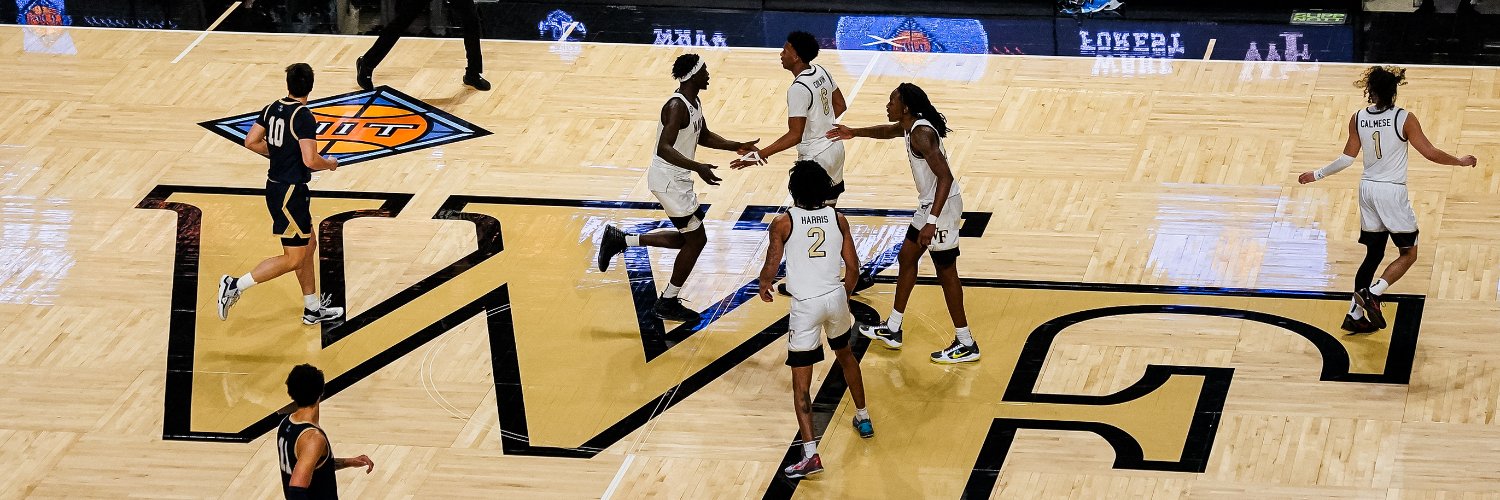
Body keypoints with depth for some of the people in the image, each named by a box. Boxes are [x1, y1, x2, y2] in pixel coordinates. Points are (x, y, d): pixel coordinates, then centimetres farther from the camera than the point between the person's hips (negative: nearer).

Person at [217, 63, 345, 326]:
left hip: (276, 185, 9)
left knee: (308, 245, 19)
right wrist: (329, 164, -4)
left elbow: (251, 142, 9)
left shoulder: (272, 109, 3)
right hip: (291, 192, -9)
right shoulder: (304, 117, -20)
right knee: (293, 258, -2)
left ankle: (313, 309, 27)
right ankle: (235, 286, -6)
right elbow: (310, 161, -25)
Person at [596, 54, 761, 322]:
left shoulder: (694, 102, 7)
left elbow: (704, 136, 22)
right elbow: (664, 149, -32)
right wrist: (697, 167, -41)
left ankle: (620, 240, 24)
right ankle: (668, 304, 13)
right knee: (696, 239, 0)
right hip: (669, 181, -10)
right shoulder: (677, 106, -24)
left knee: (687, 238, 17)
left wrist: (736, 147, 11)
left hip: (677, 179, 10)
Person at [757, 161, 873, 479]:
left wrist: (764, 287, 15)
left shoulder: (783, 223, -8)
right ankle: (863, 419, 47)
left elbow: (771, 268, -7)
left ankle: (810, 453, -12)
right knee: (845, 355, 32)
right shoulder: (838, 219, 1)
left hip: (805, 305, -4)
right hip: (836, 297, 4)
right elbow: (853, 269, 3)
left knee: (801, 381, -1)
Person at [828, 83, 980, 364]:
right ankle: (892, 330, 33)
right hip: (929, 204, 11)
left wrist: (932, 222, -36)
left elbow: (945, 177, -32)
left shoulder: (921, 134, -26)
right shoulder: (910, 126, 5)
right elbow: (888, 131, 32)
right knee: (906, 257, 20)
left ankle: (966, 345, 8)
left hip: (942, 207, -11)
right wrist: (854, 133, 32)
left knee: (946, 273, -1)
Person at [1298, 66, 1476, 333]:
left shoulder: (1358, 119, -1)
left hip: (1367, 190, 5)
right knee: (1408, 253, 7)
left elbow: (1347, 159, 3)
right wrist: (1460, 161, 6)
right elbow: (1430, 153, -9)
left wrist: (1317, 174, 17)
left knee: (1373, 253, 15)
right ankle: (1372, 294, -12)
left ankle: (1355, 315, 12)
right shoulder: (1405, 119, -13)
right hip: (1393, 191, -5)